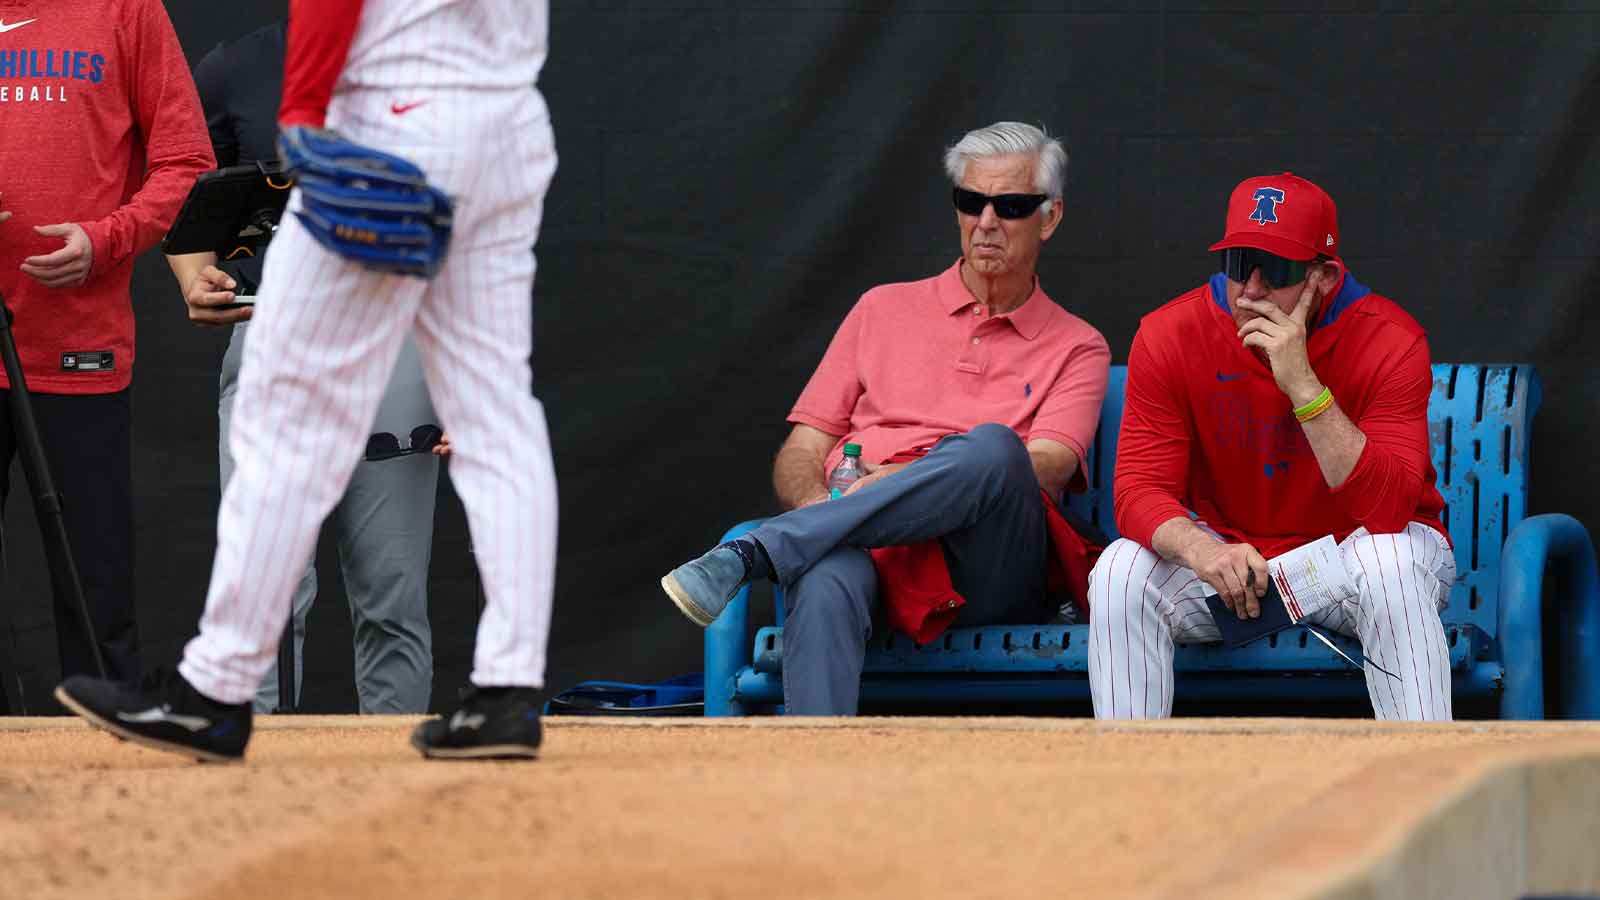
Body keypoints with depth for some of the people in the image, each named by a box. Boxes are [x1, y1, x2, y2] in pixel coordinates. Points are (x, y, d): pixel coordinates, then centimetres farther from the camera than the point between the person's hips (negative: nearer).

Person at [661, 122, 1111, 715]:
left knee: (991, 447, -35)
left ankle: (751, 555, -38)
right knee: (824, 580, -38)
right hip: (873, 551, 1)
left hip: (990, 569, -1)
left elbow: (1045, 467, -1)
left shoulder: (1077, 348, 19)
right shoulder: (885, 310, 26)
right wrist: (818, 505, -7)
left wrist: (904, 478, -17)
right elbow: (799, 456, 20)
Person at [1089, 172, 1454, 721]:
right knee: (1120, 573, -24)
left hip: (1351, 551, -2)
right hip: (1232, 550, 2)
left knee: (1388, 568, -35)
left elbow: (1388, 510, -28)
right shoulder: (1168, 338, -11)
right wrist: (1200, 549, -39)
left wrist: (1302, 385, -36)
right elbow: (1140, 490, -15)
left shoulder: (1388, 341, -19)